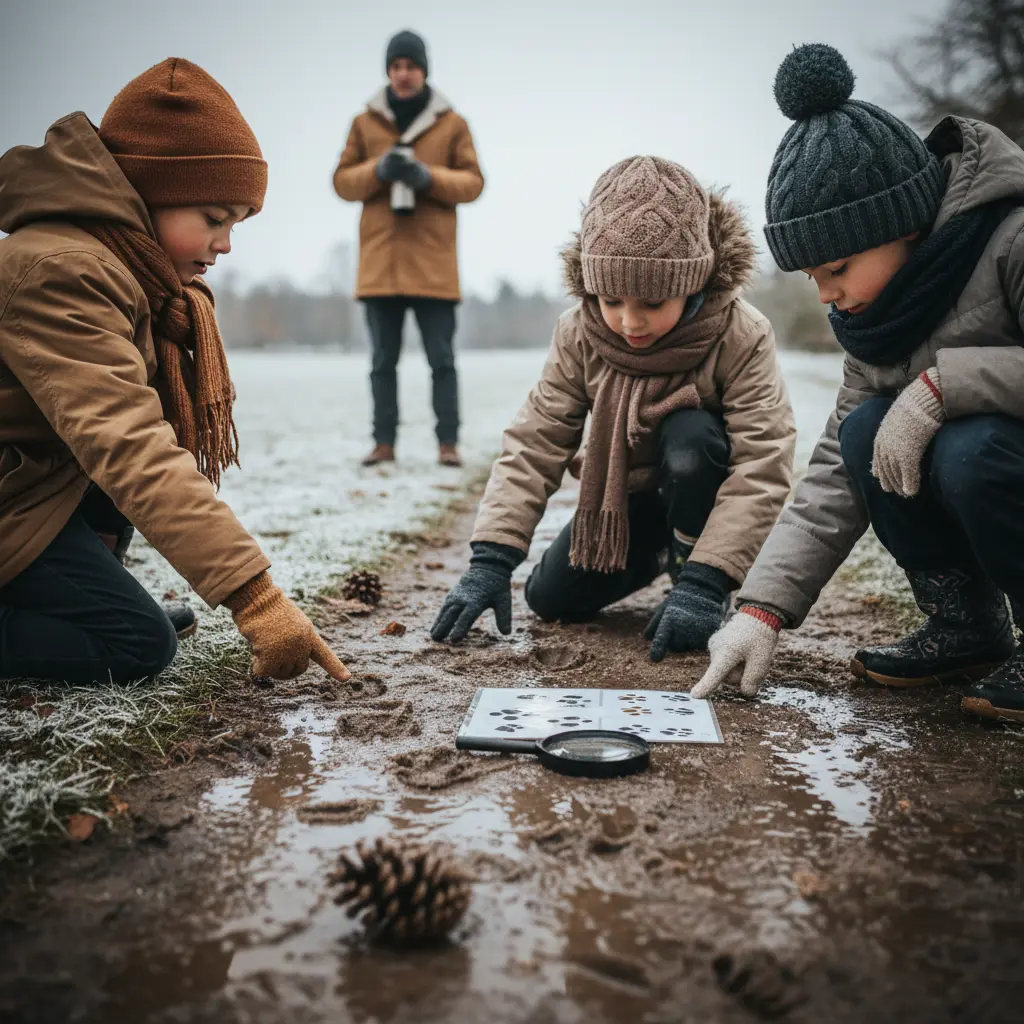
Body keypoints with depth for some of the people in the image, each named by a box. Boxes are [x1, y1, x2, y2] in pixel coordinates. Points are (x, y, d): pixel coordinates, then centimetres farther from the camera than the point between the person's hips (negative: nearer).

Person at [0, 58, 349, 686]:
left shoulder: (153, 280, 5)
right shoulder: (57, 270, -27)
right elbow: (127, 445, -37)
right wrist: (251, 592, -42)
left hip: (61, 476, 9)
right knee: (140, 646, -14)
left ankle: (85, 583, 7)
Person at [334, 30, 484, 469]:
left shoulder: (452, 123, 7)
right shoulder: (365, 123, 11)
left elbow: (472, 181, 3)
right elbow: (342, 181, 9)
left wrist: (429, 177, -13)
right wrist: (377, 170, -11)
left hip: (433, 261, -2)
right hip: (379, 259, 2)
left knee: (441, 359, 0)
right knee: (383, 360, 5)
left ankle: (447, 442, 6)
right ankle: (383, 442, 11)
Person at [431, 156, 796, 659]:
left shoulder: (741, 336, -29)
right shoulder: (579, 335, -19)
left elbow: (762, 466, -33)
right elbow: (533, 444, -20)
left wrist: (704, 582, -41)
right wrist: (490, 560, -30)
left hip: (699, 484, -4)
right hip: (626, 491, 4)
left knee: (689, 433, -36)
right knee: (550, 598, -5)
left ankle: (691, 565, -11)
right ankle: (657, 552, 22)